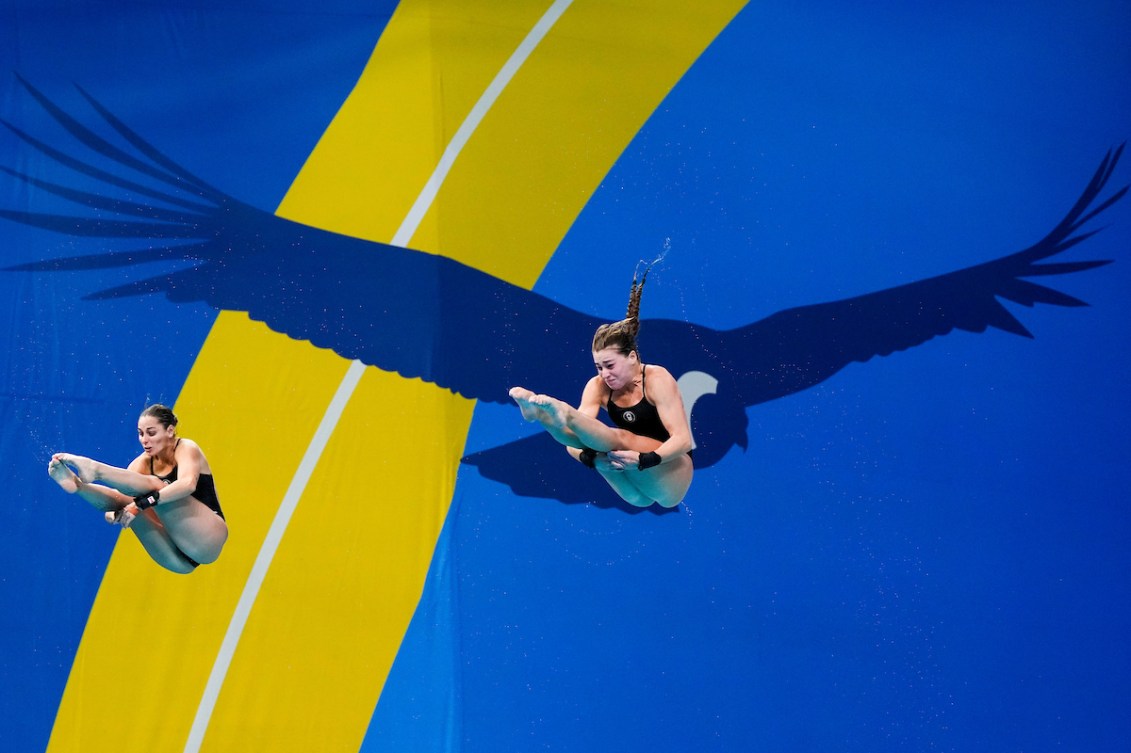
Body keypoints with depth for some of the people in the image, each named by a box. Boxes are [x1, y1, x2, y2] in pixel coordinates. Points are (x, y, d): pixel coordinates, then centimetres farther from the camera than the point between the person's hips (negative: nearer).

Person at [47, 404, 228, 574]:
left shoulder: (186, 448, -6)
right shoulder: (144, 463, 9)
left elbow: (188, 484, -29)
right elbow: (122, 495, -5)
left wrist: (144, 503, -37)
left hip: (207, 536, -6)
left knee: (155, 486, -23)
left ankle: (94, 469, -38)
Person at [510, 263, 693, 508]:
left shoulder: (657, 380, -14)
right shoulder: (598, 387, -2)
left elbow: (682, 439, -19)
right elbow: (575, 442, -10)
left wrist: (644, 459, -35)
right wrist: (590, 457, -33)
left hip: (672, 480, -5)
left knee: (619, 439, -32)